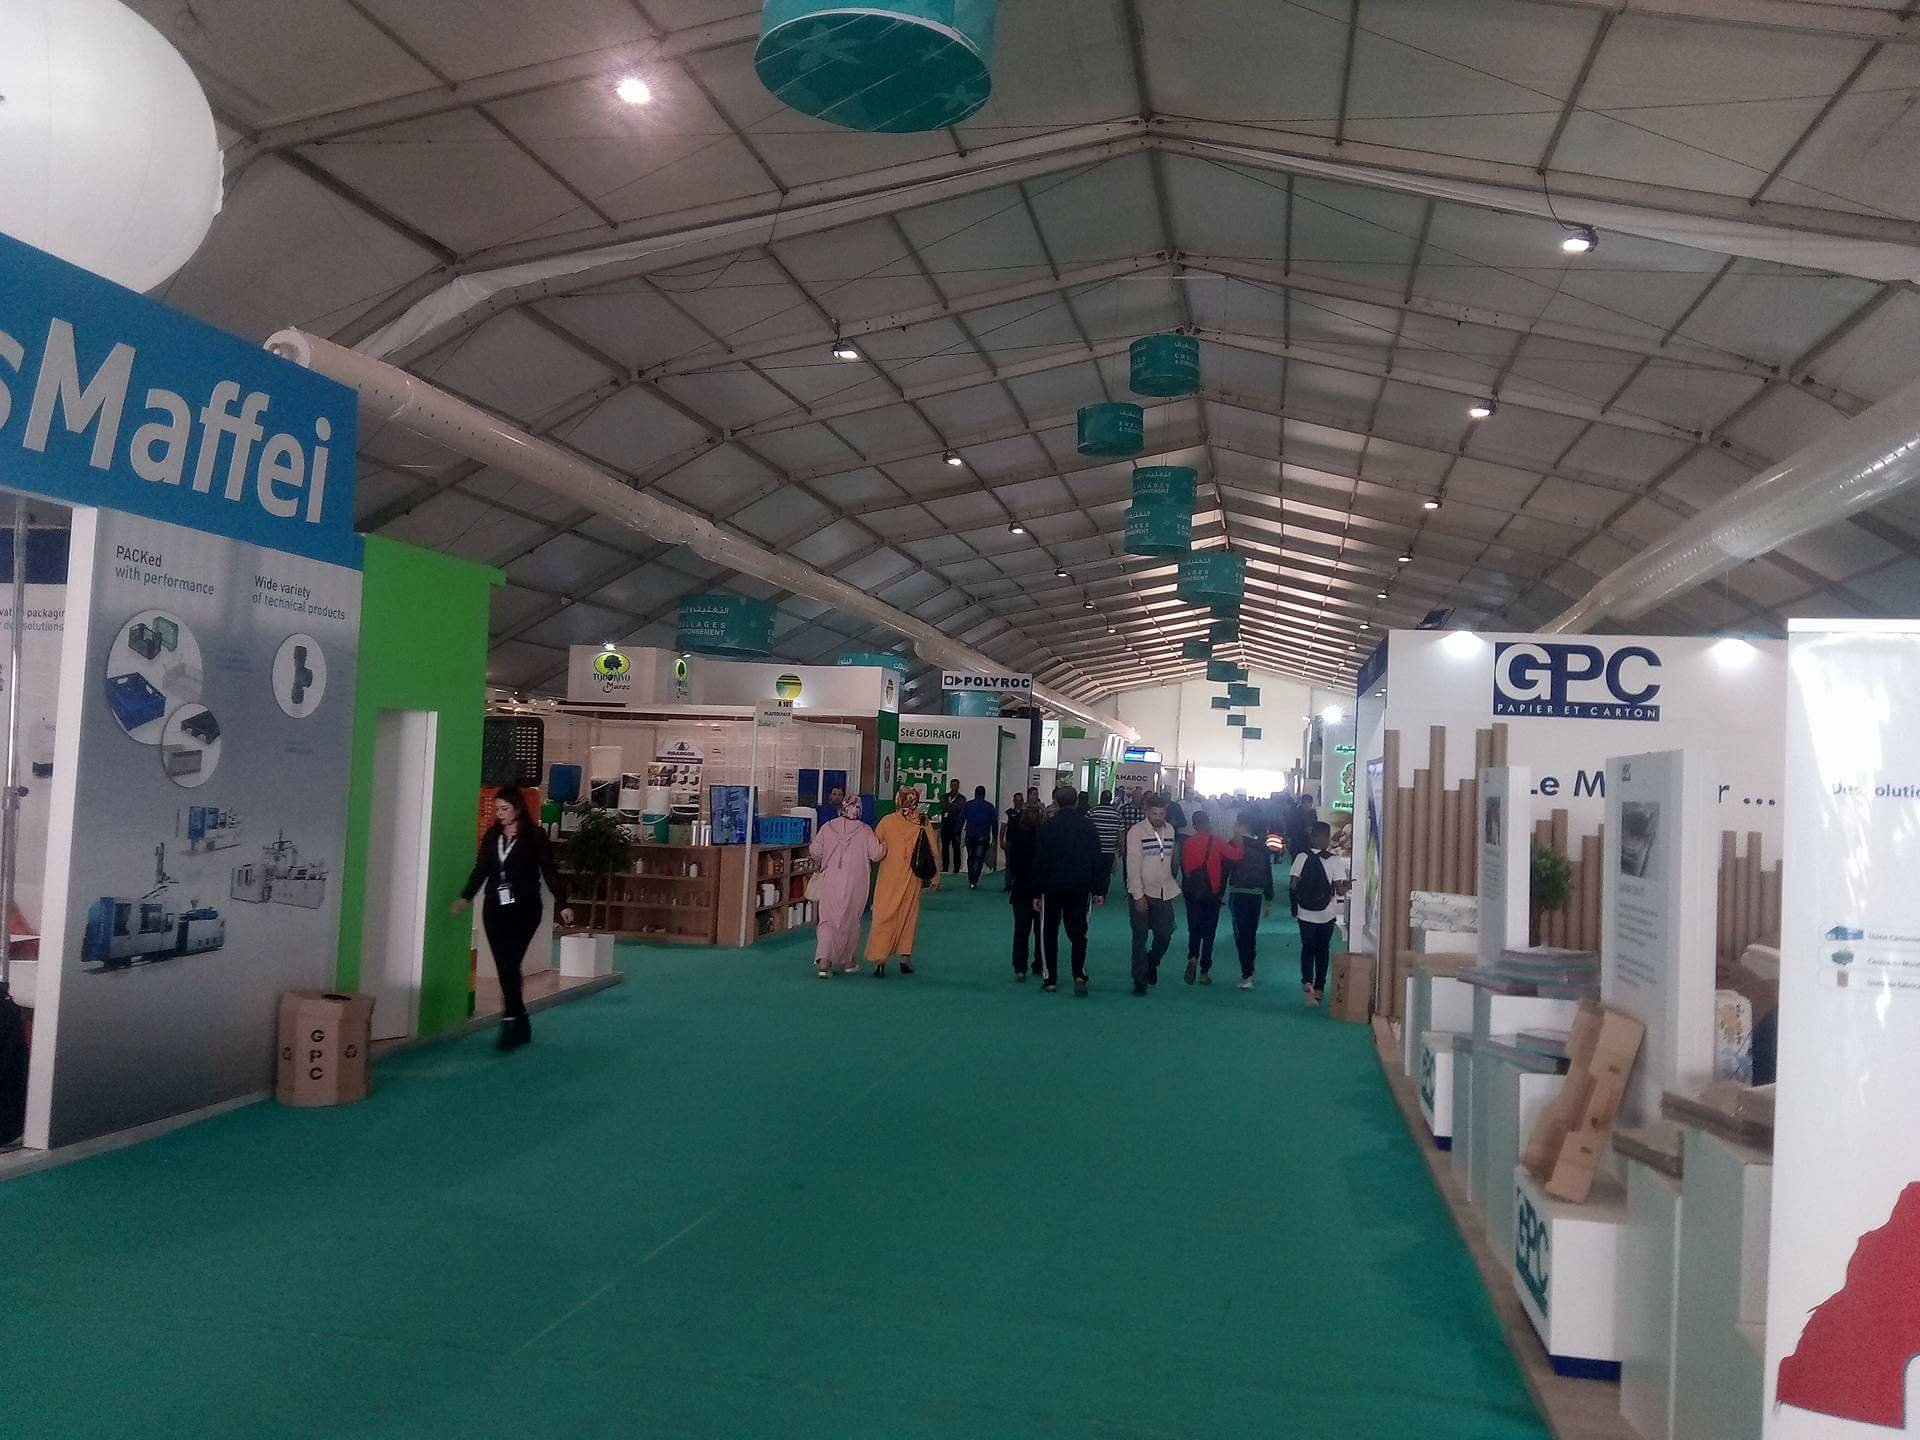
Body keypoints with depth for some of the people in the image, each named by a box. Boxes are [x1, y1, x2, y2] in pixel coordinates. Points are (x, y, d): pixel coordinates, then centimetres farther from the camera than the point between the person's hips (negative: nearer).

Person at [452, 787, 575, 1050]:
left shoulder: (535, 836, -4)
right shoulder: (491, 836, 9)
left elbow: (549, 872, -4)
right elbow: (480, 869, 9)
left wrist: (562, 904, -10)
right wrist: (465, 897, -4)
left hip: (523, 911, -5)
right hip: (494, 910, 5)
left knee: (510, 965, -15)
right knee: (504, 968, 6)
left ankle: (510, 1024, -13)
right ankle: (521, 1024, 17)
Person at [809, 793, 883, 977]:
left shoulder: (828, 827, -3)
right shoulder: (865, 831, -8)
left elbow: (815, 851, -1)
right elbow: (877, 854, -11)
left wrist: (818, 865, 19)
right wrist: (883, 846, 11)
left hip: (831, 881, 1)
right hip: (855, 884, -1)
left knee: (828, 919, 1)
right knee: (850, 921, 15)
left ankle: (823, 959, -19)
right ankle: (846, 961, 26)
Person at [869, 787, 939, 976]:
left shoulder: (887, 821, -9)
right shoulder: (924, 824, -6)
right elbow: (933, 851, -1)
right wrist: (936, 875, 9)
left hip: (888, 877, -1)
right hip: (912, 878, 1)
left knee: (884, 916, 5)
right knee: (909, 916, 15)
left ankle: (879, 959, -2)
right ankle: (905, 957, 16)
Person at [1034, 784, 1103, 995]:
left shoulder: (1048, 827, -7)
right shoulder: (1089, 827, 1)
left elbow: (1041, 862, -7)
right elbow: (1097, 860, 2)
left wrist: (1037, 892, -2)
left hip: (1052, 889, -2)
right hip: (1080, 889, 2)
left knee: (1050, 934, 9)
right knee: (1078, 933, 9)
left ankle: (1051, 980, 9)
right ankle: (1079, 975, -8)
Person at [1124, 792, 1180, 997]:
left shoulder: (1170, 830, 5)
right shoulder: (1136, 832, -12)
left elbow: (1170, 860, 12)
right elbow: (1133, 866, -14)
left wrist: (1171, 882, 10)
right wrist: (1138, 895, -17)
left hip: (1164, 892, 4)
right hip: (1143, 893, -4)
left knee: (1165, 935, 6)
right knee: (1140, 938, 2)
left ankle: (1151, 962, 35)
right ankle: (1140, 980, 10)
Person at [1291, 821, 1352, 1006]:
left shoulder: (1302, 857, -10)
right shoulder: (1335, 860, -13)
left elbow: (1293, 885, -11)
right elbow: (1340, 890, -17)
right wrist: (1347, 884, 4)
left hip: (1306, 913, 0)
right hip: (1326, 914, 0)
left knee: (1307, 948, 13)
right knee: (1323, 950, 17)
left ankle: (1307, 982, -9)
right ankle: (1319, 988, 23)